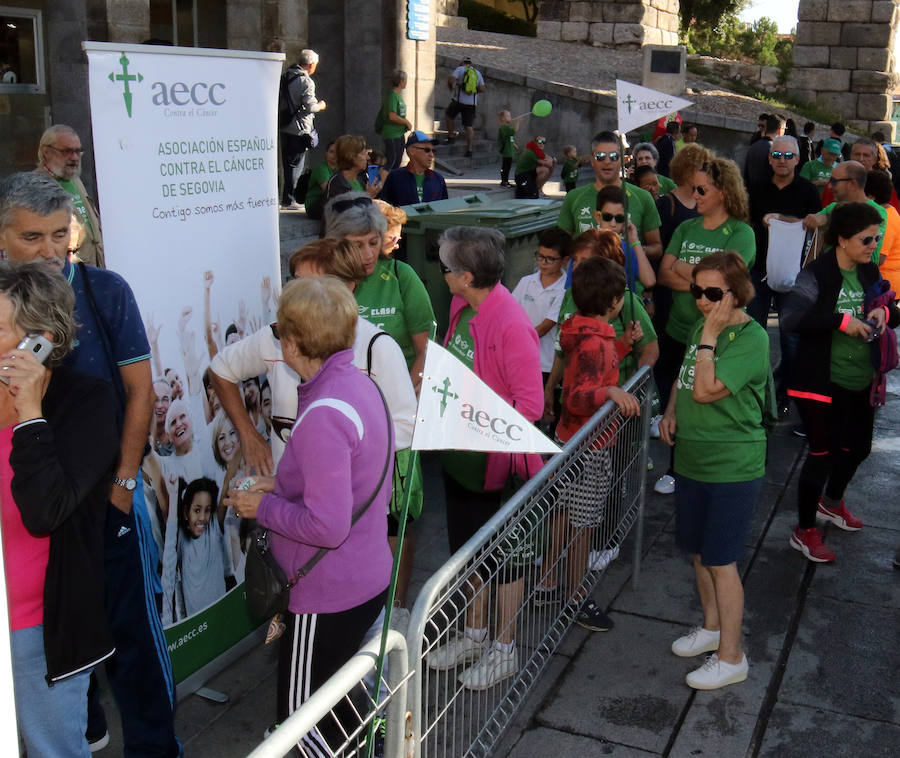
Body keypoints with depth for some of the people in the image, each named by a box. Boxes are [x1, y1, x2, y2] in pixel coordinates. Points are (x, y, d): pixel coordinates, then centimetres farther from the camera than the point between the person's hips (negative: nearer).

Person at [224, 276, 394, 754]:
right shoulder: (360, 385, 2)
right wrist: (282, 487, 8)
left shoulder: (323, 415, -28)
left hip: (329, 596, -9)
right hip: (368, 578, 9)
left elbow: (327, 526, -30)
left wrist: (262, 507, -15)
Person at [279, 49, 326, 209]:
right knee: (296, 165, -1)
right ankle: (288, 200, -1)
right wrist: (321, 106, 3)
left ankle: (287, 197, 22)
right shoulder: (305, 81, -14)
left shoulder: (285, 76, 10)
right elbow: (310, 106, -18)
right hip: (299, 129, -8)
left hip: (284, 128, 8)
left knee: (287, 163, 15)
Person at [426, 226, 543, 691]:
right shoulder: (461, 308, 1)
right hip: (460, 454, 8)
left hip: (498, 458, -8)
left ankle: (504, 649, 28)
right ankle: (475, 634, 41)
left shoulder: (512, 326, -25)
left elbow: (529, 405, -23)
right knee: (466, 545, 21)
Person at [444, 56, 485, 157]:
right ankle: (469, 150, -5)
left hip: (459, 100, -3)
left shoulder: (460, 69, 1)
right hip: (472, 103, 3)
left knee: (448, 115, 23)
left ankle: (451, 135, 17)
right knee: (468, 126, 2)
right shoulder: (477, 73, 13)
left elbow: (451, 80, -12)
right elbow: (482, 89, 7)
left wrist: (451, 88, 8)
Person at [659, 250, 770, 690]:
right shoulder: (701, 329, 5)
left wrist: (709, 336, -23)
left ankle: (731, 657, 13)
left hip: (732, 468, -8)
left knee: (720, 560, -1)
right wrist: (671, 412, 4)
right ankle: (712, 626, 38)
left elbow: (705, 390, -27)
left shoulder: (751, 339, -19)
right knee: (698, 552, 18)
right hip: (692, 460, 8)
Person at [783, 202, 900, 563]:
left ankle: (831, 502, 49)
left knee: (857, 447, 21)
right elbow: (790, 318, -29)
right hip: (823, 382, -7)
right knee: (822, 452, 0)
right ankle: (804, 531, 16)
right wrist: (841, 321, -30)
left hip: (862, 381, 8)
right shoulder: (817, 274, -16)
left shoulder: (869, 273, 6)